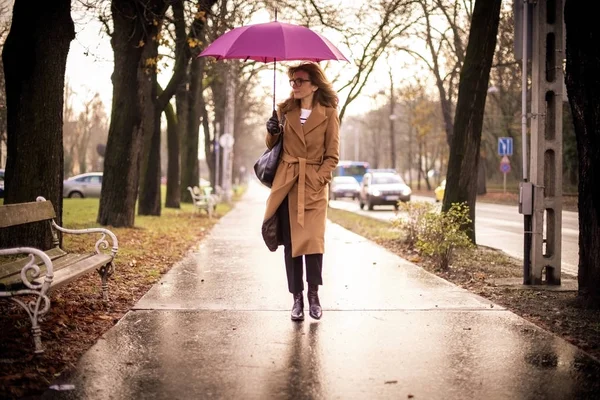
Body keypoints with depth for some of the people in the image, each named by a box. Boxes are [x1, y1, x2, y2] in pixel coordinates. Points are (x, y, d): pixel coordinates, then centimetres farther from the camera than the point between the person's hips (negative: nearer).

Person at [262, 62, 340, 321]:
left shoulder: (328, 114, 1)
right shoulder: (285, 110, 9)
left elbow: (332, 156, 1)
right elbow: (272, 146, 17)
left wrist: (318, 178, -11)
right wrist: (272, 132, -4)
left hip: (314, 185, -2)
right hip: (286, 183, 3)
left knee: (313, 239, -13)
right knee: (290, 241, 0)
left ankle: (313, 295, 1)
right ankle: (297, 298, 7)